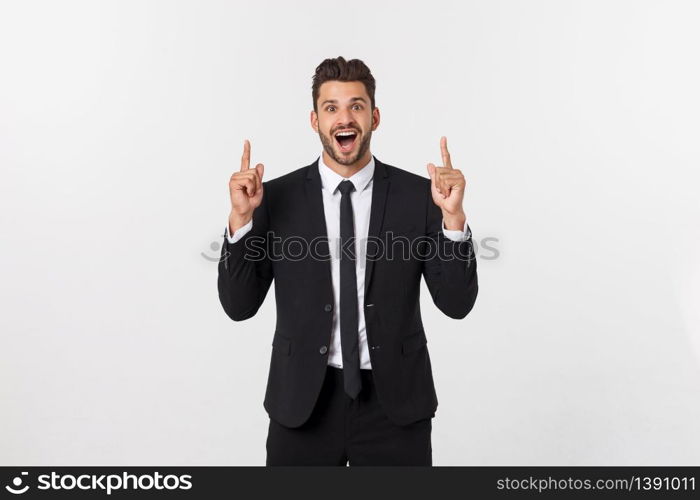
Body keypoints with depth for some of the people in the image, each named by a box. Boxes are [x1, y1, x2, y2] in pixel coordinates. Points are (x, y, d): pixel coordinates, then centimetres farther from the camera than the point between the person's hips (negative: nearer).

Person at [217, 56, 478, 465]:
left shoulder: (418, 195, -5)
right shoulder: (277, 198, -4)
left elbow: (457, 303, -7)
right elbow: (239, 306, -5)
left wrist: (453, 216, -19)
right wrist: (241, 217, -17)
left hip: (394, 402, 0)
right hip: (303, 402, 0)